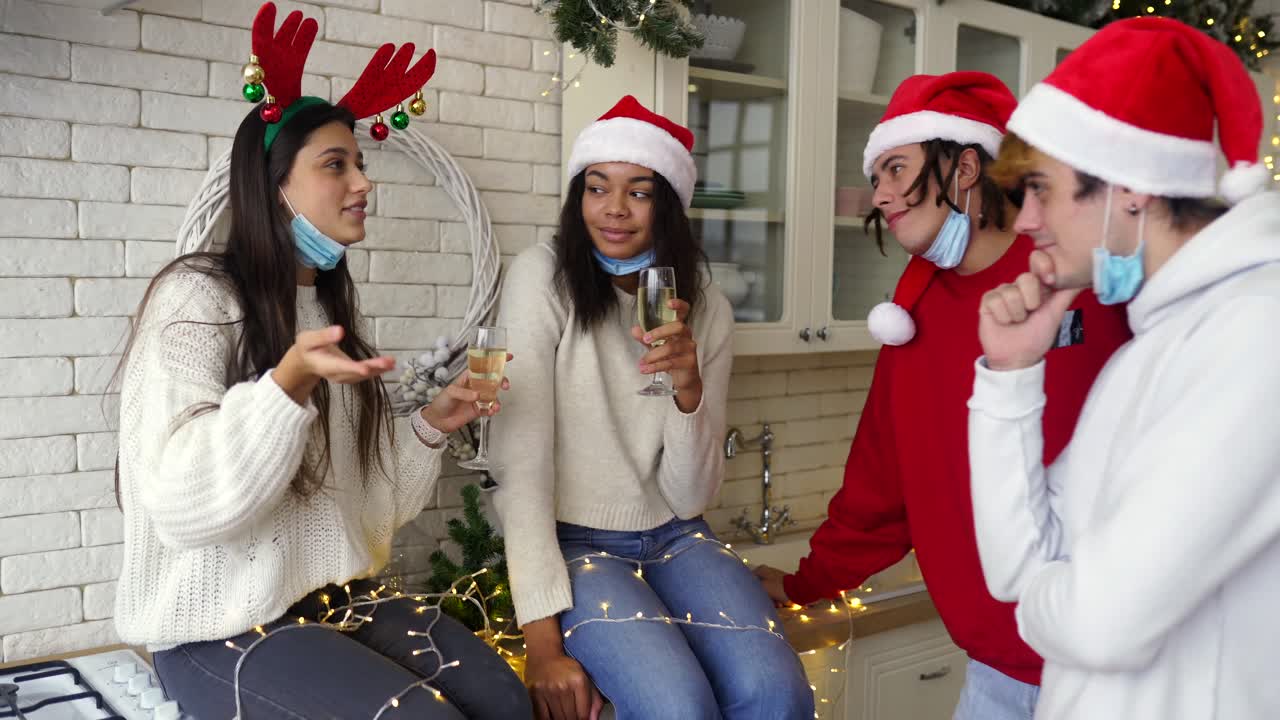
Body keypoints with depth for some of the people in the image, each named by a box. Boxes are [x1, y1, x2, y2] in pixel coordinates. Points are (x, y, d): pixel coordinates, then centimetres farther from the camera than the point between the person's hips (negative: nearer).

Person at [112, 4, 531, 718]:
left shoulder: (331, 306, 13)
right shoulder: (197, 295, -11)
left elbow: (362, 498, 11)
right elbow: (183, 502, -23)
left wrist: (431, 428, -4)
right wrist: (289, 383, -33)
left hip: (338, 594, 7)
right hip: (220, 627, -6)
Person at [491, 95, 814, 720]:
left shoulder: (706, 308, 1)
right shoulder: (543, 278, -11)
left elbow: (690, 497, -2)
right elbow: (521, 466, -15)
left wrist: (689, 388, -21)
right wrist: (544, 641, -20)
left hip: (673, 539, 4)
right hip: (571, 543, -3)